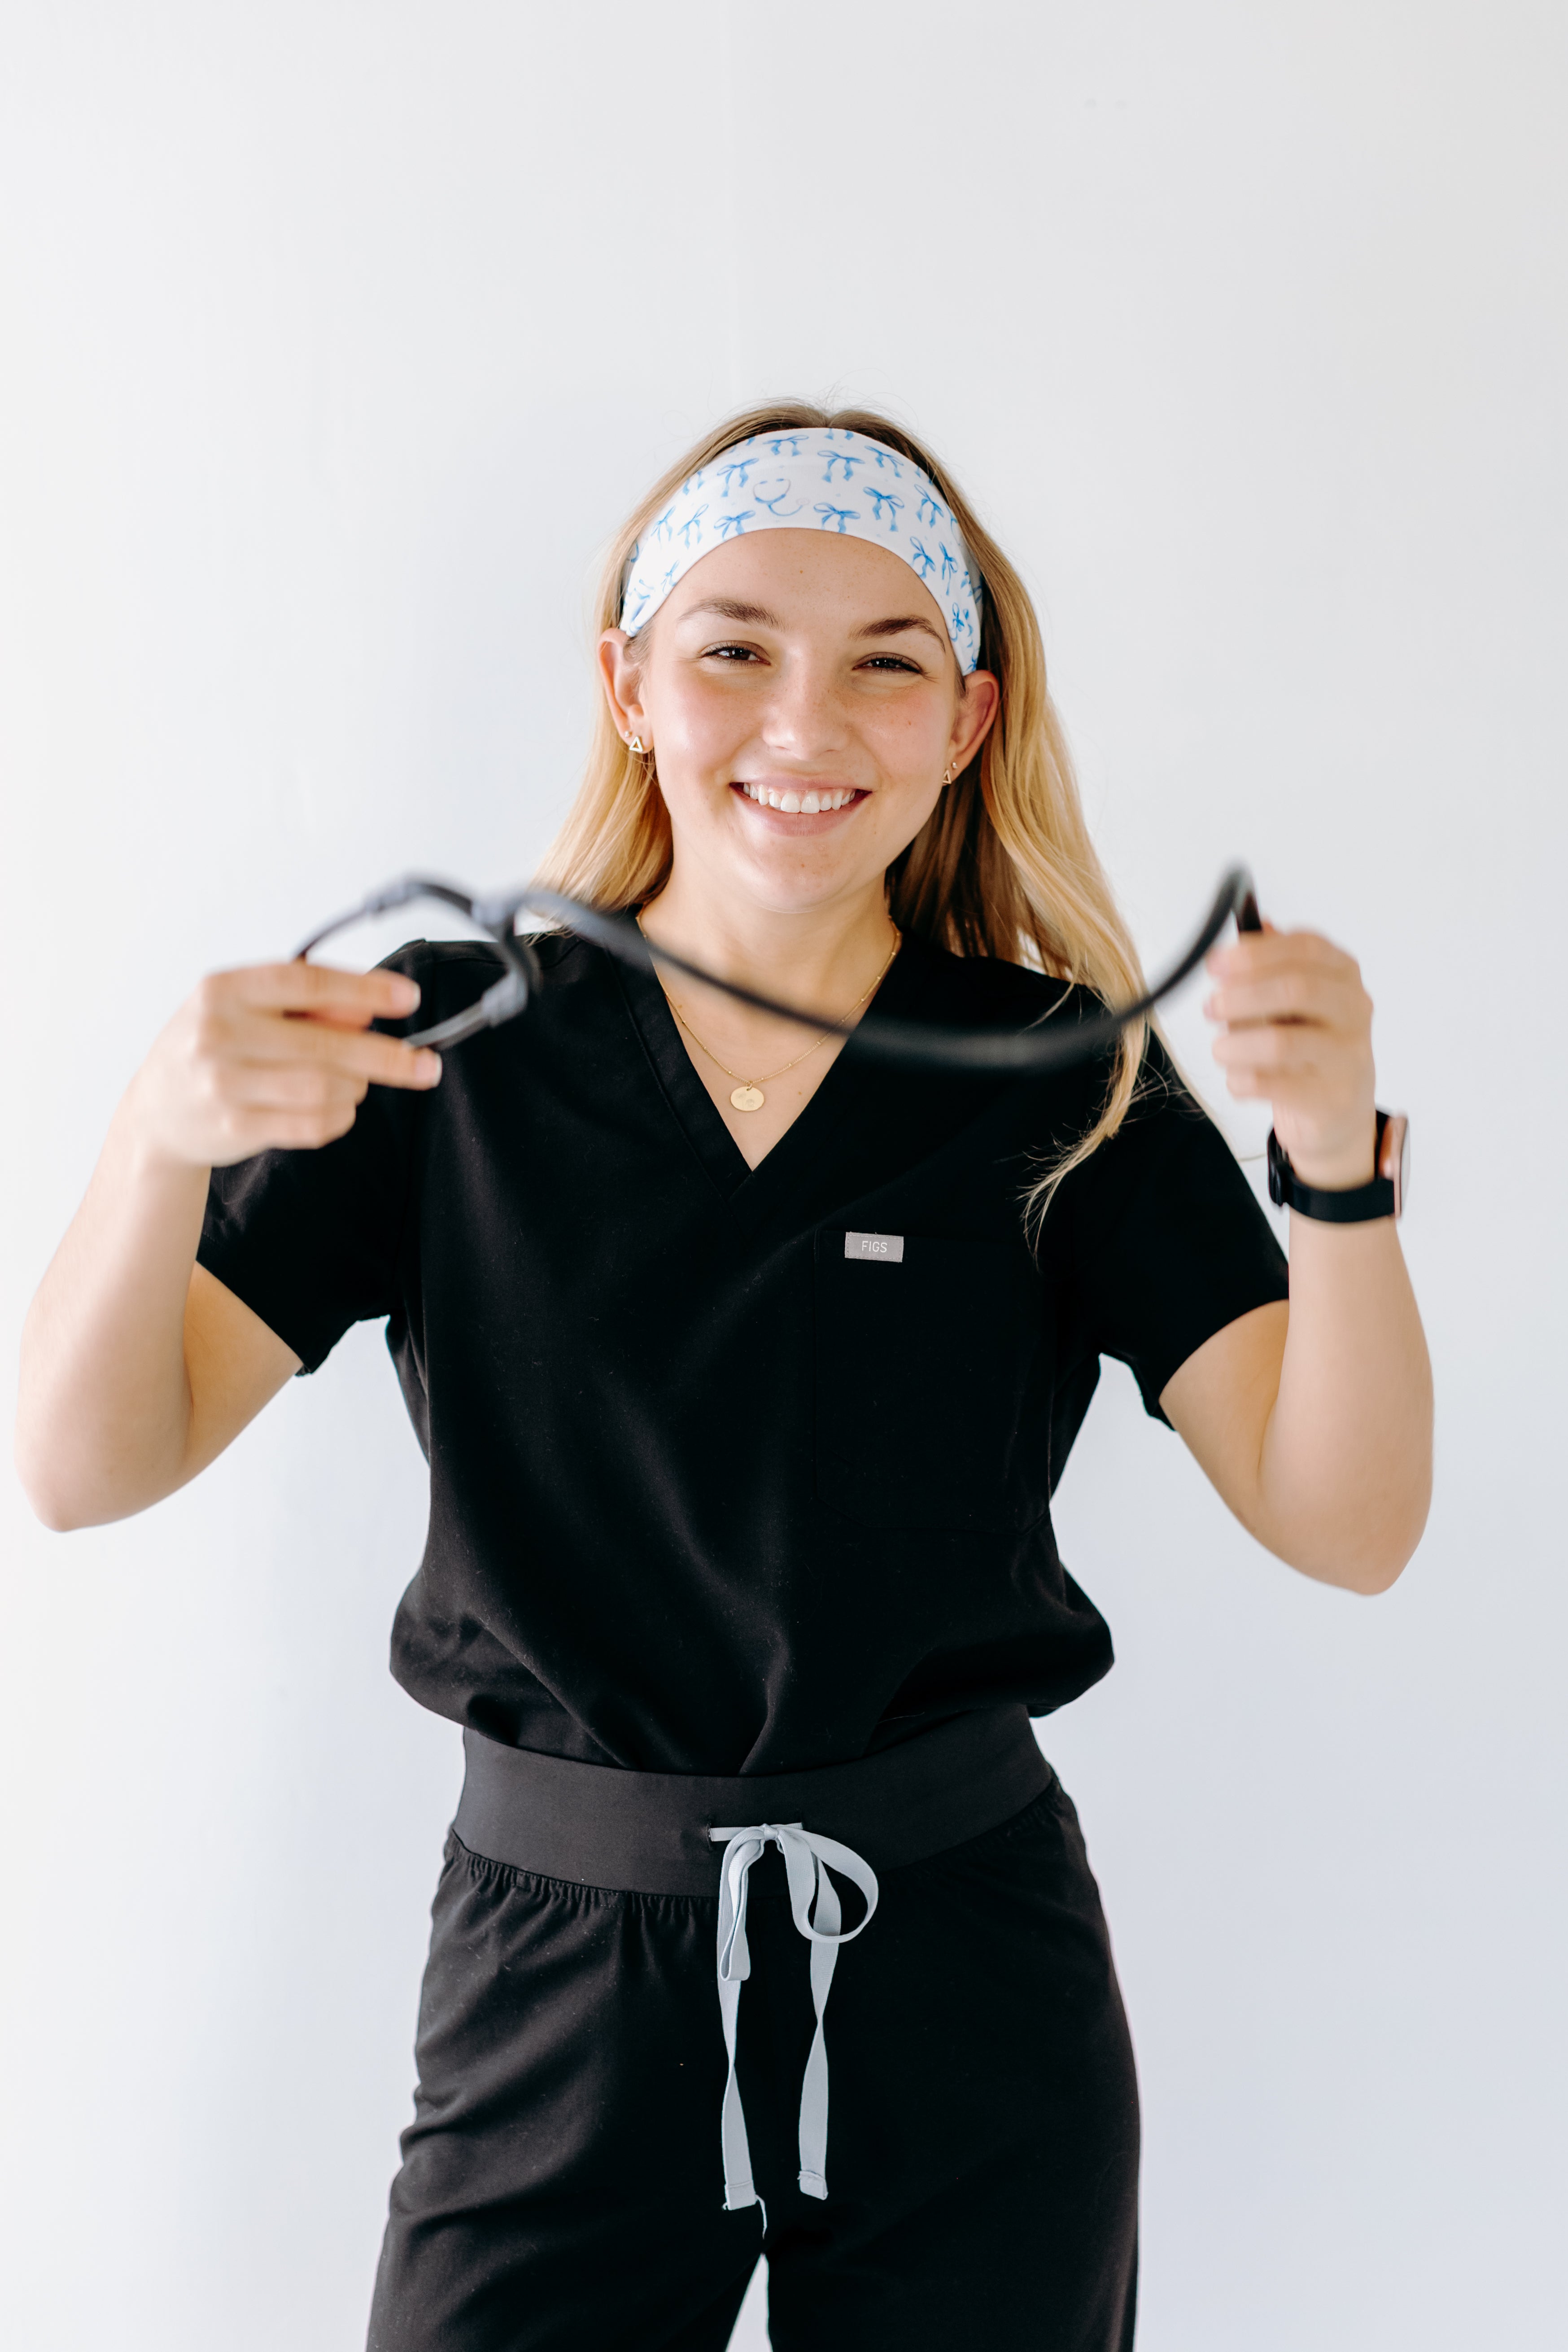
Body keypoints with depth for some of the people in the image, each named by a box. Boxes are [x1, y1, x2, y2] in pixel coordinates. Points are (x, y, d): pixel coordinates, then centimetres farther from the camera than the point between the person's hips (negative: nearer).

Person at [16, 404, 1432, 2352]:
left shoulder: (1067, 1080, -3)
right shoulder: (456, 1042, -5)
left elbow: (1347, 1525, -12)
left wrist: (1335, 1154, -29)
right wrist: (161, 1139, -29)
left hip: (966, 1976, 1)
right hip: (561, 1972, 0)